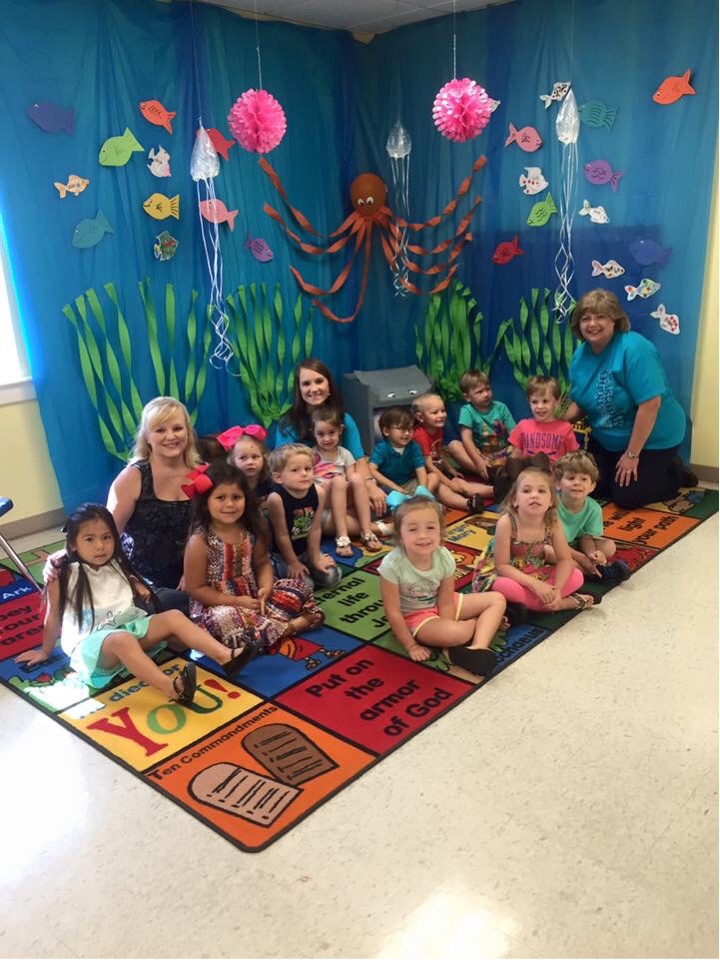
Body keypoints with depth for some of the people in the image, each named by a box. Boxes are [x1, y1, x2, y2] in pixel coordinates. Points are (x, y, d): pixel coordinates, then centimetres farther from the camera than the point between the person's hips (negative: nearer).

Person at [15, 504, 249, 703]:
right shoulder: (65, 575, -9)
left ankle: (226, 657, -26)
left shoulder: (116, 566, 9)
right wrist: (45, 651, 11)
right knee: (122, 640, -39)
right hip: (90, 644, -7)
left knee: (174, 617, -12)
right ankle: (171, 687, -58)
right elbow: (53, 618, 1)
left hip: (129, 627, 7)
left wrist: (138, 586, 6)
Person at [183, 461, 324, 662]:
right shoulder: (200, 541, -19)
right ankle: (288, 626, -21)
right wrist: (236, 601, -20)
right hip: (215, 607, -5)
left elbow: (262, 563, 8)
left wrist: (266, 587, -14)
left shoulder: (251, 530, -4)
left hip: (252, 597, 5)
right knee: (224, 620, -39)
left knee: (299, 588, 0)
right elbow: (195, 589, -15)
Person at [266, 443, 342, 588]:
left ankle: (307, 569, 25)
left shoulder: (318, 493, -19)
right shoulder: (276, 498, -32)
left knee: (331, 577, 0)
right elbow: (282, 535, -20)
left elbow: (315, 529, -9)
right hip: (281, 554, -4)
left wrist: (315, 558, -2)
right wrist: (293, 563, -11)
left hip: (306, 549, 5)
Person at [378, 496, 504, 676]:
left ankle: (478, 647, -19)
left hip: (439, 605, 5)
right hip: (414, 615, -5)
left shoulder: (445, 558, -21)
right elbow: (393, 612, -21)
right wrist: (411, 646, -15)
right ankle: (481, 623, 1)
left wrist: (447, 639, -23)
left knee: (497, 600, -2)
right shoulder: (392, 565, -31)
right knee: (454, 634, -33)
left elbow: (445, 602, -13)